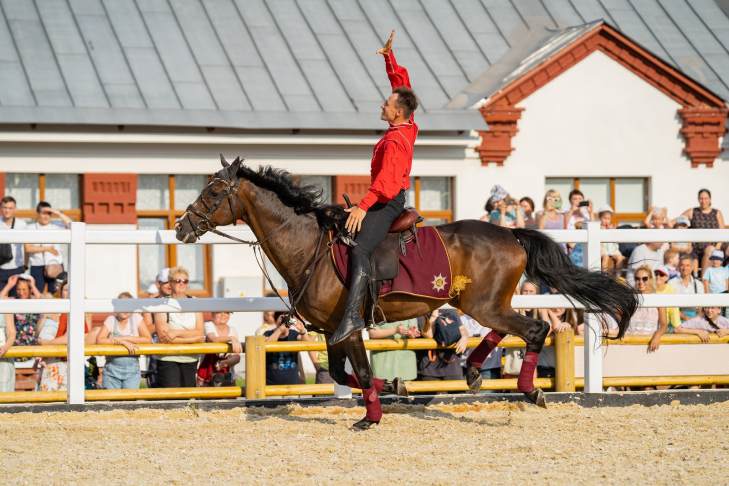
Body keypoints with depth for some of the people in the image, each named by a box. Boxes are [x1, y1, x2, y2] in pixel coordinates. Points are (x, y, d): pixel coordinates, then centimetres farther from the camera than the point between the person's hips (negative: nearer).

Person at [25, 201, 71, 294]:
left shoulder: (56, 227, 8)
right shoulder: (30, 228, 5)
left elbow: (70, 225, -7)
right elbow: (28, 248, -4)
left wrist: (58, 213, -9)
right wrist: (47, 248, -7)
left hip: (55, 266, 0)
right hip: (37, 266, 0)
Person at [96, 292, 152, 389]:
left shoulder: (137, 318, 1)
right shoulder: (111, 320, -1)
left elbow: (148, 339, -9)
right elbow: (99, 340, -13)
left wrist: (123, 338, -15)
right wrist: (123, 342, -21)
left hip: (132, 370, 0)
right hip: (112, 369, 0)